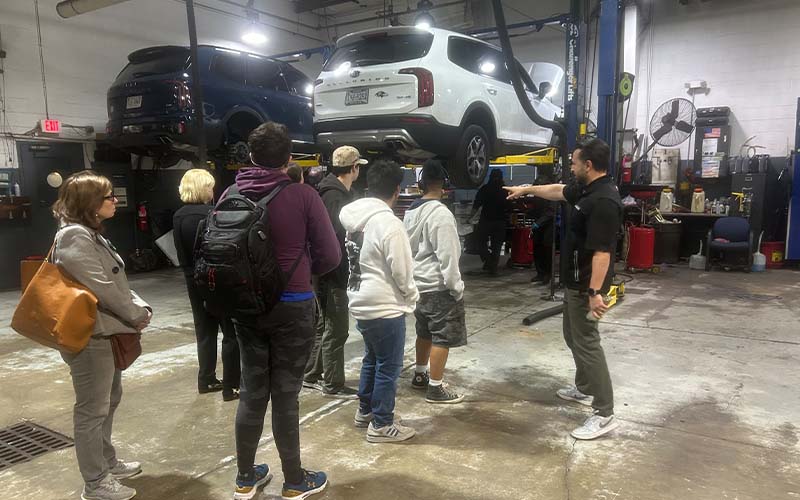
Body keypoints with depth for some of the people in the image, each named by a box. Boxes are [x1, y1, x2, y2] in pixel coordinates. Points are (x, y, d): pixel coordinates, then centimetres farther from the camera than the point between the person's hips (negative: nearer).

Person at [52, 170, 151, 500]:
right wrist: (137, 316, -12)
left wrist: (140, 308, -1)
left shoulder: (91, 233, 14)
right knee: (93, 409, 1)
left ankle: (107, 462, 36)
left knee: (109, 400, 20)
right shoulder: (74, 236, -18)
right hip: (90, 337, -10)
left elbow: (118, 282, 14)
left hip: (106, 333, 10)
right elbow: (102, 289, -23)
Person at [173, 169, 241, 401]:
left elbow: (181, 253, 8)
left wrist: (190, 270, 18)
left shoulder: (178, 216, 2)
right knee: (231, 333, 3)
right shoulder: (211, 214, -18)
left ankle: (206, 380, 25)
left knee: (205, 331, 17)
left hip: (195, 280, 7)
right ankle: (231, 386, 6)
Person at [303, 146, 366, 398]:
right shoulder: (335, 196, -19)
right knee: (336, 330, 0)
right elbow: (337, 235, -26)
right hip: (335, 273, -11)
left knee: (325, 325, 19)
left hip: (327, 273, 11)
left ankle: (312, 375, 31)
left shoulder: (335, 192, 13)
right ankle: (333, 385, 11)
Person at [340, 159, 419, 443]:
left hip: (361, 303, 9)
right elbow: (402, 272, -18)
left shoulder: (355, 218, 4)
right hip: (385, 307, -9)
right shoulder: (389, 223, -22)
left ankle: (365, 411, 37)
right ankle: (381, 425, 15)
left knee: (371, 359, 23)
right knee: (389, 367, 4)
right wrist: (412, 297, 1)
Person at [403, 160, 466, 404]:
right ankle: (435, 388, 6)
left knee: (425, 331, 21)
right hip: (439, 286, -9)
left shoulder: (411, 211, 8)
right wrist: (456, 286, -14)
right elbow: (447, 255, -21)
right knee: (442, 336, 0)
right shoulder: (441, 213, -18)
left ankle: (420, 375, 34)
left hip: (418, 283, 9)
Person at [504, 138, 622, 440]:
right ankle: (584, 390, 39)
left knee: (587, 343, -6)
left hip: (586, 286, -11)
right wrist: (526, 189, 35)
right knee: (573, 336, 22)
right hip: (575, 282, 11)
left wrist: (595, 292, -31)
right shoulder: (586, 189, 7)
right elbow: (558, 191, 28)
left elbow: (602, 252, -30)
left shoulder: (604, 201, -25)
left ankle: (605, 415, 1)